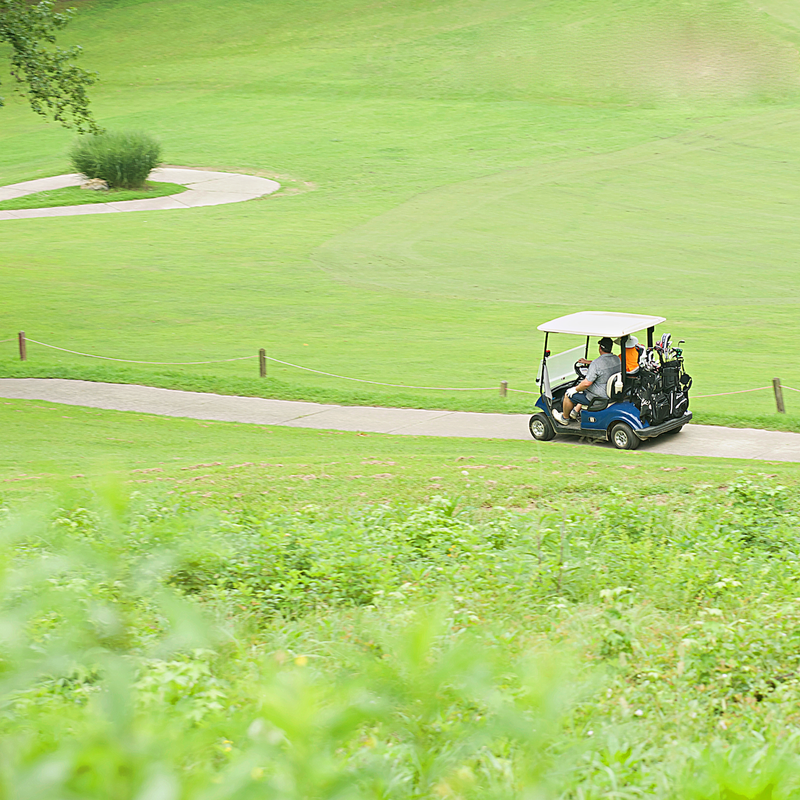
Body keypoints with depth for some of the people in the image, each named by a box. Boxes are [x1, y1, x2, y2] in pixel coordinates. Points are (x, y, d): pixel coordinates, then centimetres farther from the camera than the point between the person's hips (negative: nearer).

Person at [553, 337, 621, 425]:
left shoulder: (596, 364, -28)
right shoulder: (617, 360, -1)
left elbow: (587, 383, -28)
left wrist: (575, 389, -11)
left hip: (598, 397, -8)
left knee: (569, 394, 11)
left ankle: (564, 418, 31)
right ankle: (576, 411, 41)